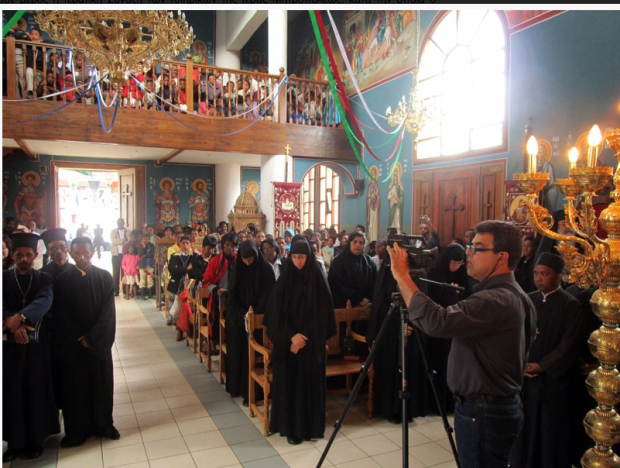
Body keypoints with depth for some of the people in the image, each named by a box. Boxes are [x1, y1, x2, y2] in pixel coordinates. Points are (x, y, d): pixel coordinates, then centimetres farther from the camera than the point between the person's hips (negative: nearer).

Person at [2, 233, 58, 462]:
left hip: (37, 342, 0)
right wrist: (13, 325, -25)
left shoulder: (44, 278, 3)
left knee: (36, 390, 5)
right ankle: (15, 441, 19)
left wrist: (20, 317, -31)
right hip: (9, 341, 0)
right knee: (12, 391, 6)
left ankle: (36, 439, 18)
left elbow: (44, 301, -15)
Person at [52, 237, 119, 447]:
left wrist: (91, 337, -13)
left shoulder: (104, 277, -3)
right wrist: (78, 339, -8)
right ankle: (77, 431, 22)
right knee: (74, 387, 7)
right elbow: (60, 315, -2)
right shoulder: (62, 280, -2)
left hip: (99, 341, 0)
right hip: (71, 343, 0)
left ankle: (104, 425, 25)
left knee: (101, 384, 9)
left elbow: (108, 311, -6)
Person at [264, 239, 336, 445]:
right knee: (288, 382, 4)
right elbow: (276, 313, -2)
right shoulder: (284, 280, 0)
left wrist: (305, 338, -12)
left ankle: (310, 426, 19)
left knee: (310, 383, 5)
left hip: (312, 342, -1)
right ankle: (291, 427, 16)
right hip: (287, 341, 1)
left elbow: (322, 314, -4)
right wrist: (291, 336, -13)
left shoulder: (318, 280, -2)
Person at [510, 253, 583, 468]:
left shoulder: (571, 306, -8)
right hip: (525, 378, 4)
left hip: (554, 380, -4)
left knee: (552, 437, 8)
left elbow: (568, 345, -12)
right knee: (525, 433, 10)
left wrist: (541, 366, -14)